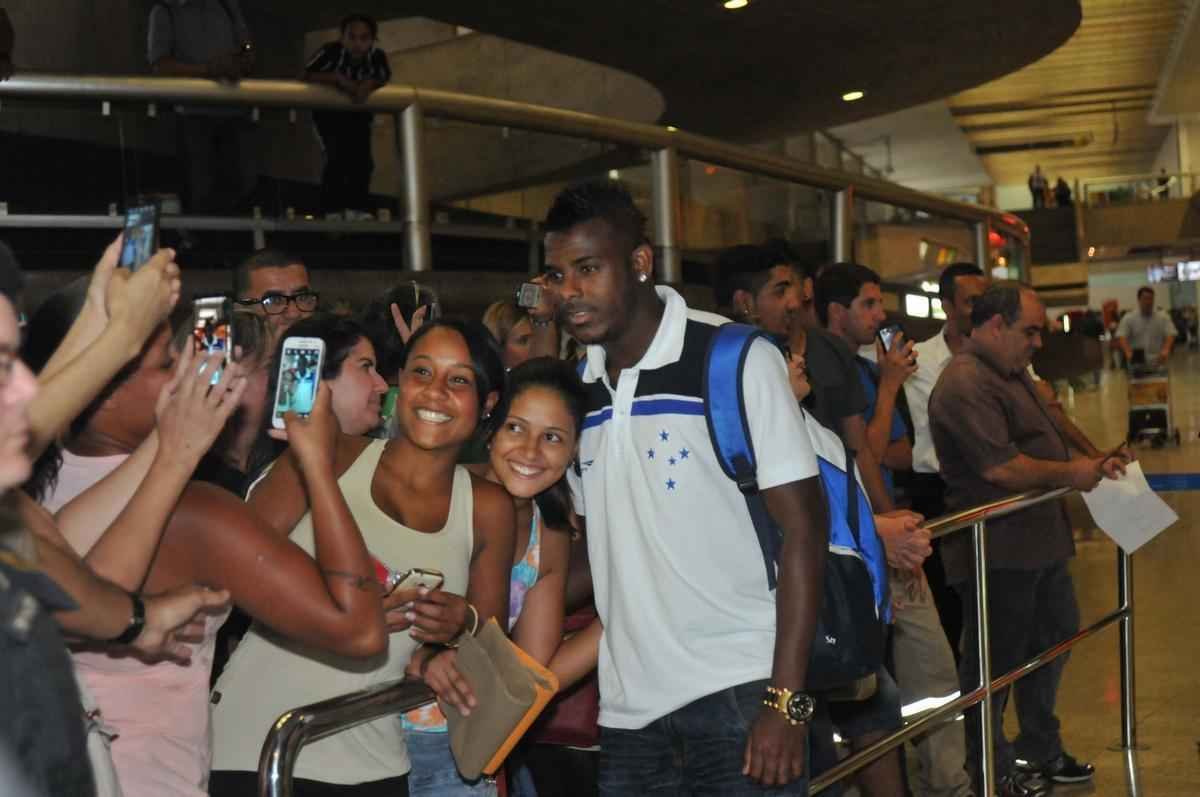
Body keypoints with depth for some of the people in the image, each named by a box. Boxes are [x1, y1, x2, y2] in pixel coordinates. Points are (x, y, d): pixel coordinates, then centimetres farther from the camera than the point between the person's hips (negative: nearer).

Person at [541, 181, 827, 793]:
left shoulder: (737, 358, -7)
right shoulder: (577, 391, 8)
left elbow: (802, 528, -10)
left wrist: (786, 699, -16)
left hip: (738, 690, -5)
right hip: (628, 708, 5)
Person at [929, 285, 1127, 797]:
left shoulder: (1011, 372, 15)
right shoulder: (966, 384, -21)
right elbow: (1000, 467, -26)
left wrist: (1093, 464, 9)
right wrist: (1070, 474, -15)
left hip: (1039, 542, 11)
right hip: (998, 552, -11)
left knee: (1055, 642, 21)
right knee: (995, 663, 3)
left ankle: (1040, 751, 36)